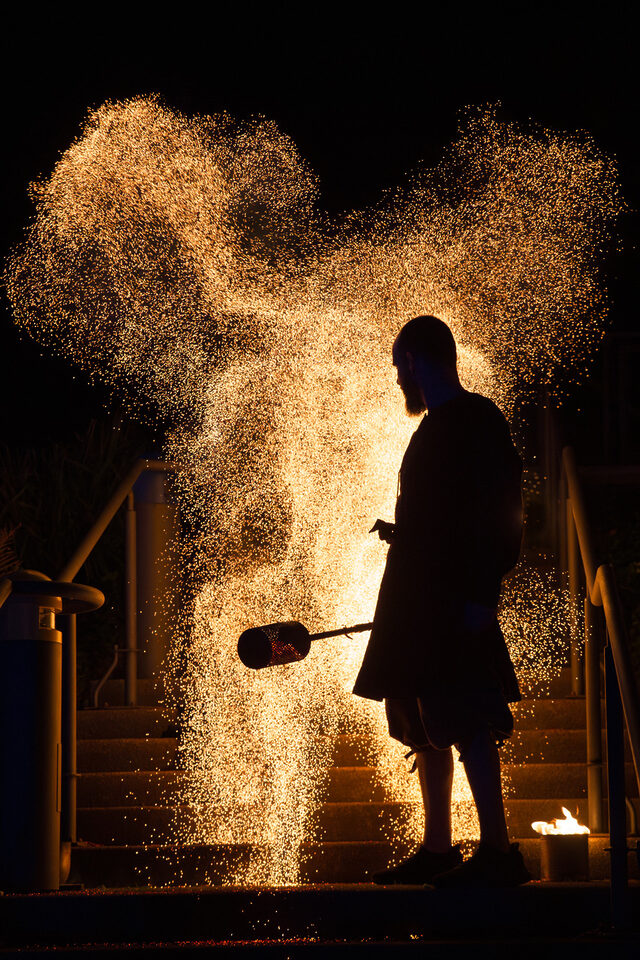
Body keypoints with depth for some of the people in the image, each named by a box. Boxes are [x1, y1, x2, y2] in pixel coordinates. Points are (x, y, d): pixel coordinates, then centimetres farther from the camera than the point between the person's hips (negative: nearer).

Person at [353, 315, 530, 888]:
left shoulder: (477, 421, -11)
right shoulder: (436, 427, 18)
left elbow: (495, 513, -19)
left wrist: (479, 596, -24)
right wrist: (402, 536, 38)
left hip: (455, 602, -10)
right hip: (418, 600, 10)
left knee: (465, 722, -13)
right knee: (426, 729, 12)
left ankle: (498, 852, -12)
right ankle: (436, 851, 18)